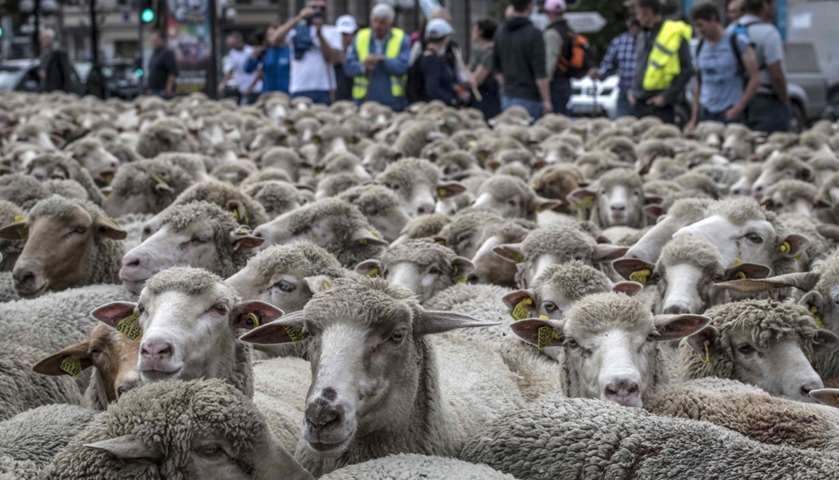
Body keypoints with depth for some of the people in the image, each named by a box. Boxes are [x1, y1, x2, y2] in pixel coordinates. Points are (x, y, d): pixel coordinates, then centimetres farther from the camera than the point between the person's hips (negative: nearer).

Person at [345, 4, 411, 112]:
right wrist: (363, 67, -15)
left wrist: (382, 59, -17)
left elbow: (403, 66, -9)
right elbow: (349, 66, 4)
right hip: (364, 100, 2)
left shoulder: (402, 39, 4)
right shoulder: (360, 37, 10)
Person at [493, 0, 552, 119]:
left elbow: (497, 66, 17)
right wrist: (546, 101, -11)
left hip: (507, 97, 7)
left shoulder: (500, 32, 7)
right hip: (528, 99, -7)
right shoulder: (534, 34, -14)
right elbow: (540, 74, -16)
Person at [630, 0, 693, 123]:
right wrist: (633, 90, 10)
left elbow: (687, 71, -12)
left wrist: (666, 96, -14)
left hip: (661, 106, -8)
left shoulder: (674, 34, -9)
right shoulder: (645, 36, 15)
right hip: (640, 105, 8)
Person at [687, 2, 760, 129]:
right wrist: (694, 119, 12)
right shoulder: (700, 47, 12)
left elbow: (755, 79, -6)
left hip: (730, 112, -4)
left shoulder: (737, 42, -4)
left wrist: (738, 108, -11)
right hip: (705, 113, 5)